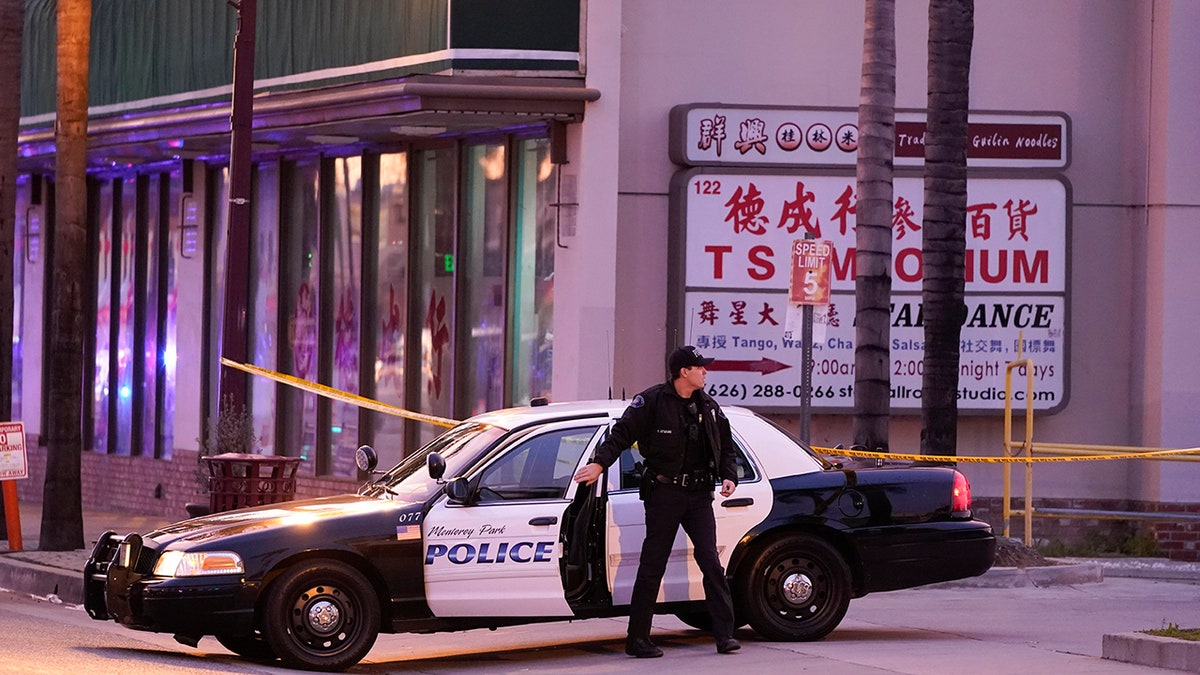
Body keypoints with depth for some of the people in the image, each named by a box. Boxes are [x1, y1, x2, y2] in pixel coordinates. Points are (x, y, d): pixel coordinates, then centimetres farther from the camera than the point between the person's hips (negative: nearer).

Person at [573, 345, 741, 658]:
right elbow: (622, 433, -8)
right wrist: (600, 463, -22)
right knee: (652, 565, -1)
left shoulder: (708, 407, 10)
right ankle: (637, 638, 5)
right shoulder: (653, 401, -7)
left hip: (699, 494, 4)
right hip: (664, 494, -4)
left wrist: (729, 477, 3)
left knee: (710, 559, -3)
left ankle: (724, 634, -1)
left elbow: (725, 447, 20)